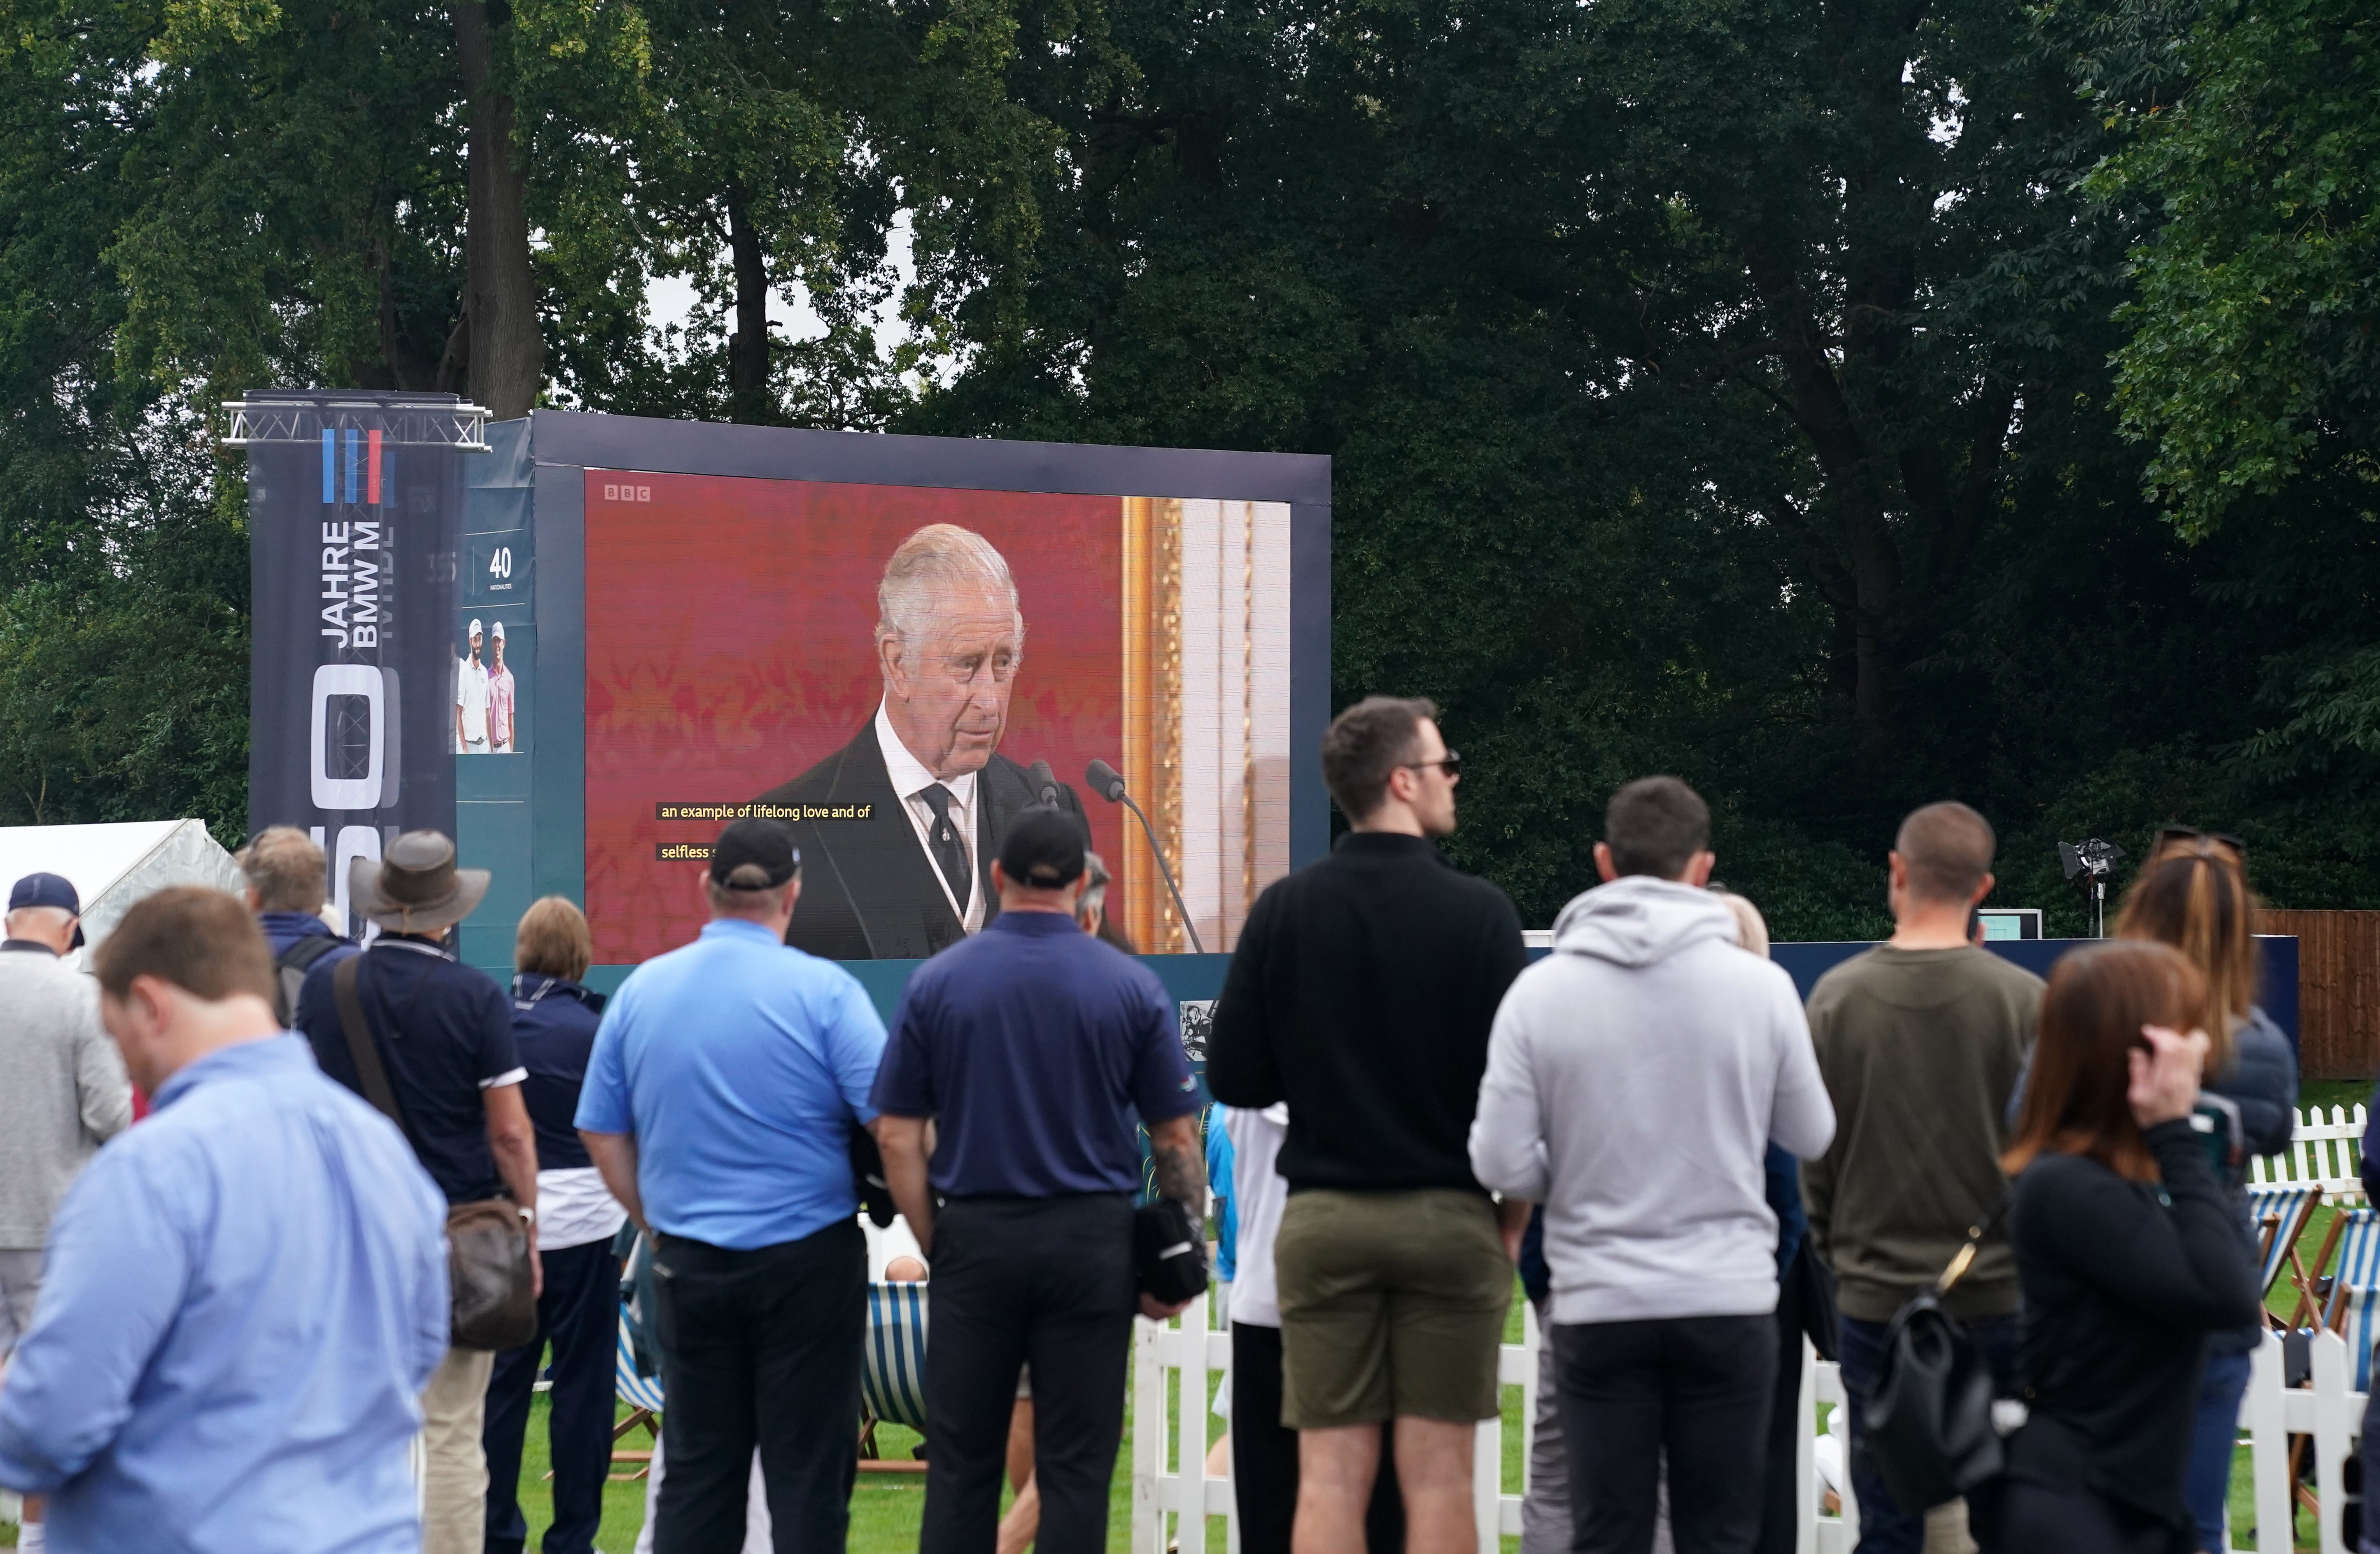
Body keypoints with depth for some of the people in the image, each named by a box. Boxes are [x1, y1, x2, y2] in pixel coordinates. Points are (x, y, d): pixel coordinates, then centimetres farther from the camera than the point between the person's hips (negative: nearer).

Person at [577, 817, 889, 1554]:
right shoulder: (824, 990, -10)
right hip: (807, 1260, -4)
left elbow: (602, 1134, 8)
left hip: (688, 1265, 4)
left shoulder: (640, 991, 3)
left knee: (696, 1471, 10)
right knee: (808, 1470, 3)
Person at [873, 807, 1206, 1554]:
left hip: (975, 1238, 1)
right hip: (1093, 1240, 0)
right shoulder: (1132, 986, -2)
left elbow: (896, 1135, -1)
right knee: (1075, 1465, 3)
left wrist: (933, 1240, 8)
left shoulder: (937, 981, -1)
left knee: (961, 1462, 8)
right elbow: (1175, 1139, 0)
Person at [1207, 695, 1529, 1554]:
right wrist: (1512, 1218, 6)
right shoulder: (1477, 911, -8)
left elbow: (1233, 1079, 0)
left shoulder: (1282, 910, 0)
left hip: (1322, 1217, 2)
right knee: (1437, 1475, 3)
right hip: (1449, 1218, -2)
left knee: (1330, 1475, 4)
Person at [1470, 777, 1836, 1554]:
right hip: (1730, 1303, 0)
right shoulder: (1761, 984, -7)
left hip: (1599, 1307, 0)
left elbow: (1502, 1163, -7)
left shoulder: (1541, 989, -7)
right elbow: (1812, 1136, 6)